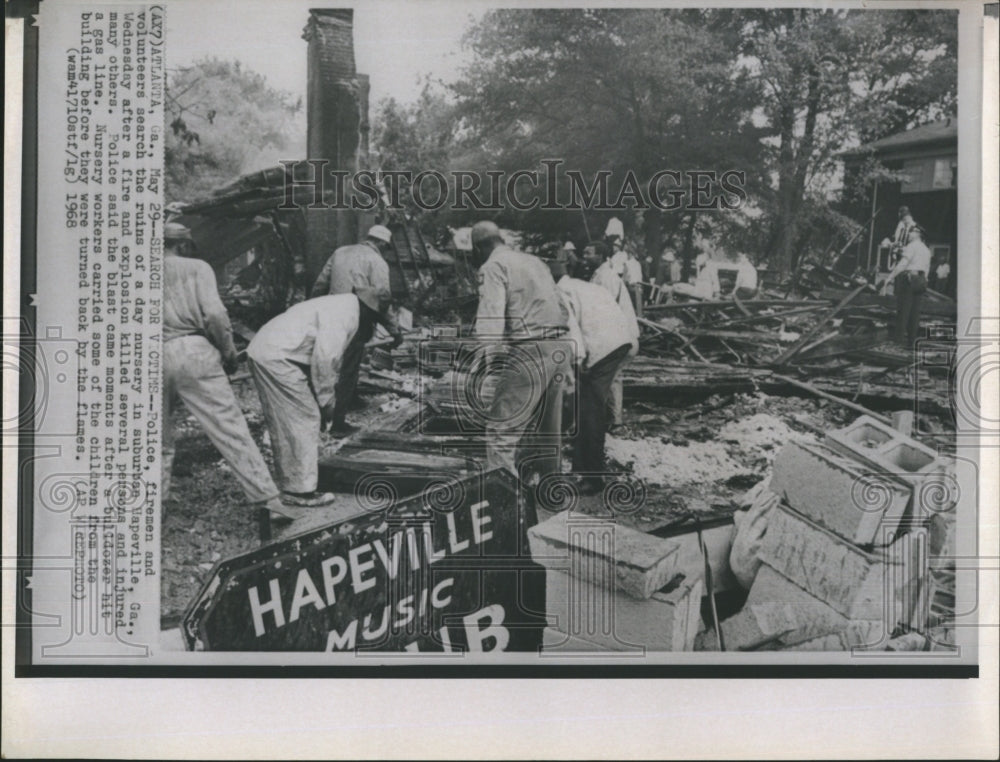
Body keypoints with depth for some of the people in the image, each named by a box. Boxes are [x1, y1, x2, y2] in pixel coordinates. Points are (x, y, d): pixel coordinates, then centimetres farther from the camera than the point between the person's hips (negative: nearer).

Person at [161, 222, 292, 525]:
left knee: (159, 441, 16)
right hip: (193, 352, -3)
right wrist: (229, 352, 3)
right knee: (230, 427, -5)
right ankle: (267, 500, -10)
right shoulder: (197, 267, 8)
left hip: (152, 359, 3)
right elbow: (214, 314, -7)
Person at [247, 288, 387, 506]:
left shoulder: (340, 307, 19)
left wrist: (327, 402, 24)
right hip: (277, 358, -10)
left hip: (263, 352, 10)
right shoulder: (346, 314, -13)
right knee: (304, 420, -5)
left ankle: (290, 484, 25)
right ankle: (300, 490, 0)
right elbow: (324, 359, -19)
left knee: (284, 425, 16)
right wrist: (327, 402, -9)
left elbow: (329, 358, 24)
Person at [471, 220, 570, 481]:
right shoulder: (534, 261, 20)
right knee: (547, 430, 21)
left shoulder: (493, 267, -4)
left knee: (500, 434, -6)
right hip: (559, 351, 8)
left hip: (529, 354, -8)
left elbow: (490, 322, -17)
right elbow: (562, 309, 19)